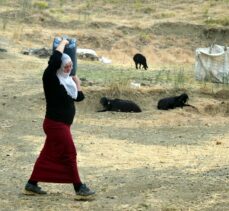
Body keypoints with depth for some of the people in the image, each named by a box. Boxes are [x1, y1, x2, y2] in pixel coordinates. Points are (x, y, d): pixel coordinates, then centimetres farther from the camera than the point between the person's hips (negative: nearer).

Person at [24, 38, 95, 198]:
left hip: (61, 124, 9)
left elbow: (79, 97, 15)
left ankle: (32, 184, 20)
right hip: (55, 124, -9)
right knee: (69, 154, -6)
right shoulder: (50, 78, -15)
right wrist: (63, 43, -15)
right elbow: (55, 59, -29)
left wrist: (77, 84, 9)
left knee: (48, 155, 13)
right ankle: (79, 187, -1)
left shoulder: (67, 80, 10)